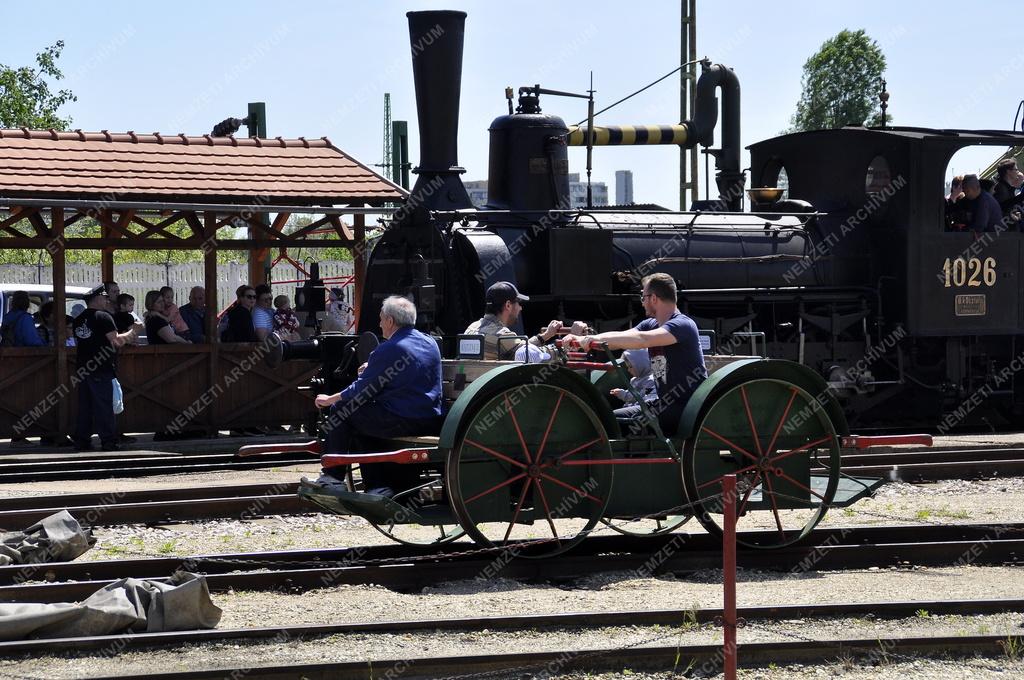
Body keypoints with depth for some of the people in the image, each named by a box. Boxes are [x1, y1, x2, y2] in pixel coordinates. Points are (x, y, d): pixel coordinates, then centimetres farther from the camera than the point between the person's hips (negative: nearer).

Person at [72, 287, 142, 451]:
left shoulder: (78, 320, 12)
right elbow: (116, 341, -15)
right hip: (101, 370, -7)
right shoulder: (103, 316, -10)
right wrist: (132, 332, 2)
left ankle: (81, 441, 9)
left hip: (83, 368, 7)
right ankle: (108, 442, -5)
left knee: (84, 407, 9)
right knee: (104, 407, -5)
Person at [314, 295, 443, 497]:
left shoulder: (389, 350, -12)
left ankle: (332, 478, 9)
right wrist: (373, 369, 35)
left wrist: (329, 400, 8)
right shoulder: (430, 343, 12)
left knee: (340, 411, 4)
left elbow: (362, 390, -7)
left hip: (402, 421, -9)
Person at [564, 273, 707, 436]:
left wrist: (600, 338, -34)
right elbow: (620, 338, 1)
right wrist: (581, 339, -13)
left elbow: (642, 340, -32)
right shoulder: (650, 324, 13)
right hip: (667, 404, 9)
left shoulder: (683, 325, -16)